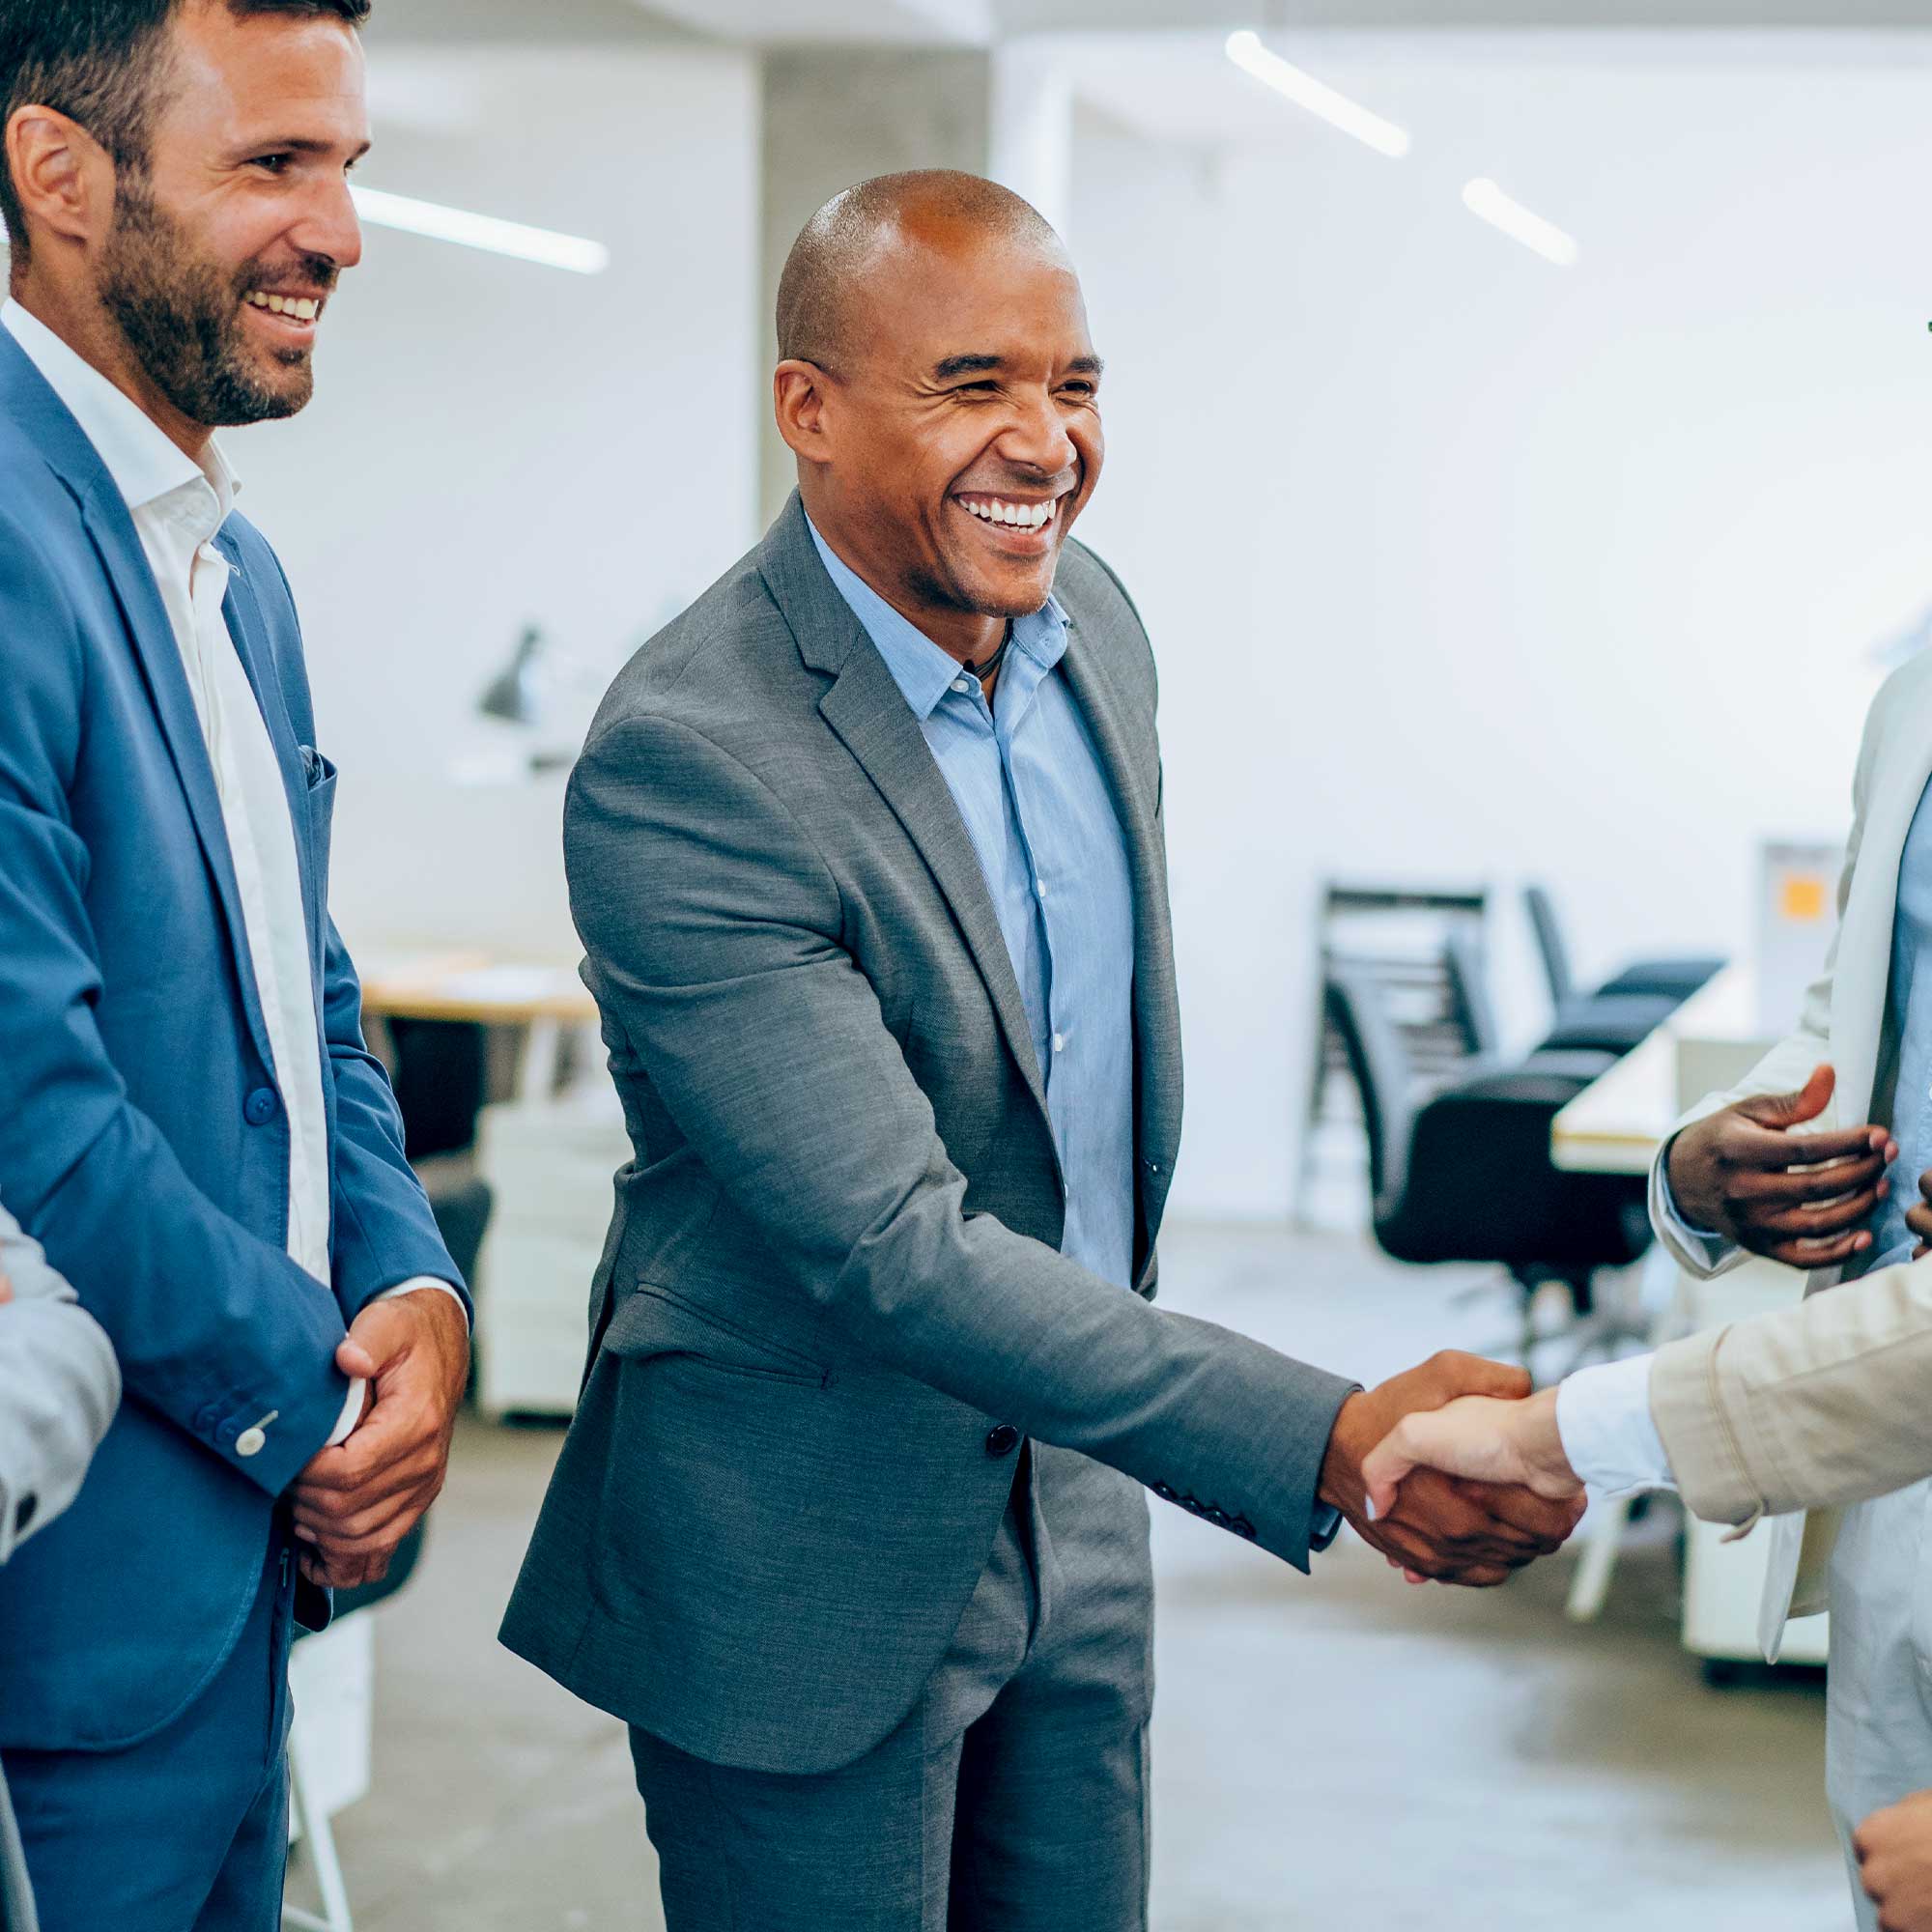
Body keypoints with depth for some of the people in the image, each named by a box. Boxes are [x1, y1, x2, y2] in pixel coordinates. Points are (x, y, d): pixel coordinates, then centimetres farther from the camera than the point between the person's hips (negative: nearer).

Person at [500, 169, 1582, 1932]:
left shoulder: (1088, 618, 0)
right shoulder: (685, 763, -25)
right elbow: (892, 1250, -29)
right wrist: (1330, 1443, -34)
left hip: (1071, 1502, 7)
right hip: (809, 1570, -7)